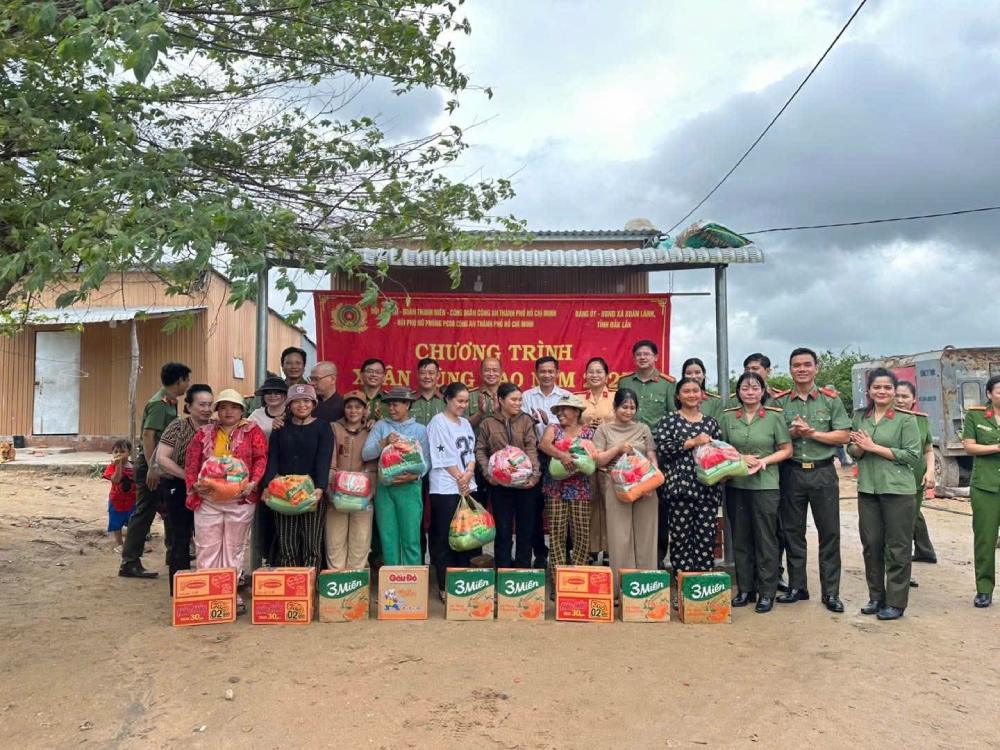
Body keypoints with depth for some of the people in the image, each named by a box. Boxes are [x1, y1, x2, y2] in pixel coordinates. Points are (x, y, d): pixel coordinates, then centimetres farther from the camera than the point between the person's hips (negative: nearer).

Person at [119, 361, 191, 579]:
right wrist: (152, 467, -27)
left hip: (163, 463, 10)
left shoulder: (170, 403, 12)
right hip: (151, 463, -10)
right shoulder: (159, 404, -16)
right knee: (144, 512, -4)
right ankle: (129, 563, 2)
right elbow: (148, 435, -23)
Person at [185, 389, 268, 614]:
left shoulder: (252, 431, 4)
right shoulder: (204, 433, 10)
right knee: (207, 547, 6)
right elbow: (191, 461, 7)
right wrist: (194, 483, -8)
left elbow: (261, 458, -4)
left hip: (241, 500, -1)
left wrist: (253, 482, -17)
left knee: (234, 547, 8)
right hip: (207, 499, 2)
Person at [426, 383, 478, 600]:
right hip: (446, 488, -7)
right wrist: (460, 478, -8)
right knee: (445, 539, -2)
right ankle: (445, 587, 4)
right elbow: (443, 456, -10)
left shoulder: (465, 423, 16)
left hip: (467, 487, 7)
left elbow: (471, 452, 11)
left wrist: (469, 473, -7)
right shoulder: (438, 422, -5)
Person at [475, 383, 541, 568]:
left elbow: (532, 449, -4)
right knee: (503, 528, 6)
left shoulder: (526, 421, 4)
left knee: (526, 527, 7)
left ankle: (523, 569, 20)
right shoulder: (488, 423, 3)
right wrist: (488, 473, -12)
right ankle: (503, 570, 16)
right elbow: (480, 450, 2)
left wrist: (534, 474, -17)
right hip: (499, 482, -1)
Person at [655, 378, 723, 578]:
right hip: (680, 486, -3)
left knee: (706, 537, 3)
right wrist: (692, 442, -13)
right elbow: (662, 449, -9)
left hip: (707, 488, 3)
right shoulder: (669, 420, 4)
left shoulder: (711, 422, 15)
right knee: (681, 536, -2)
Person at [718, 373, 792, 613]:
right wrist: (740, 458, -8)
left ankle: (767, 592, 11)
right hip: (736, 485, 3)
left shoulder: (774, 417, 0)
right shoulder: (727, 417, 7)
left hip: (766, 485, -3)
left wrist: (764, 461, -13)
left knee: (766, 539, 1)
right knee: (740, 539, 8)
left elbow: (786, 450, 2)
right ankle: (745, 589, 19)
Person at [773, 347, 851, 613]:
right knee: (792, 531, 7)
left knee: (829, 532, 3)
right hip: (792, 472, 1)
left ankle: (831, 592, 12)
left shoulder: (831, 399, 2)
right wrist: (791, 433, -12)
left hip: (823, 472, -1)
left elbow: (844, 435, -2)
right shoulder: (779, 402, 5)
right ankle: (797, 587, 19)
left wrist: (812, 433, -13)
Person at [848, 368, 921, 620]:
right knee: (871, 544, 10)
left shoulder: (906, 419, -6)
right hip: (868, 489, 5)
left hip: (898, 490, -4)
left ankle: (896, 602, 12)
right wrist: (859, 448, -10)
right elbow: (853, 452, 14)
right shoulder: (860, 416, 8)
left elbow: (913, 455, -12)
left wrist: (874, 447, -16)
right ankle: (876, 597, 23)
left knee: (897, 548, 2)